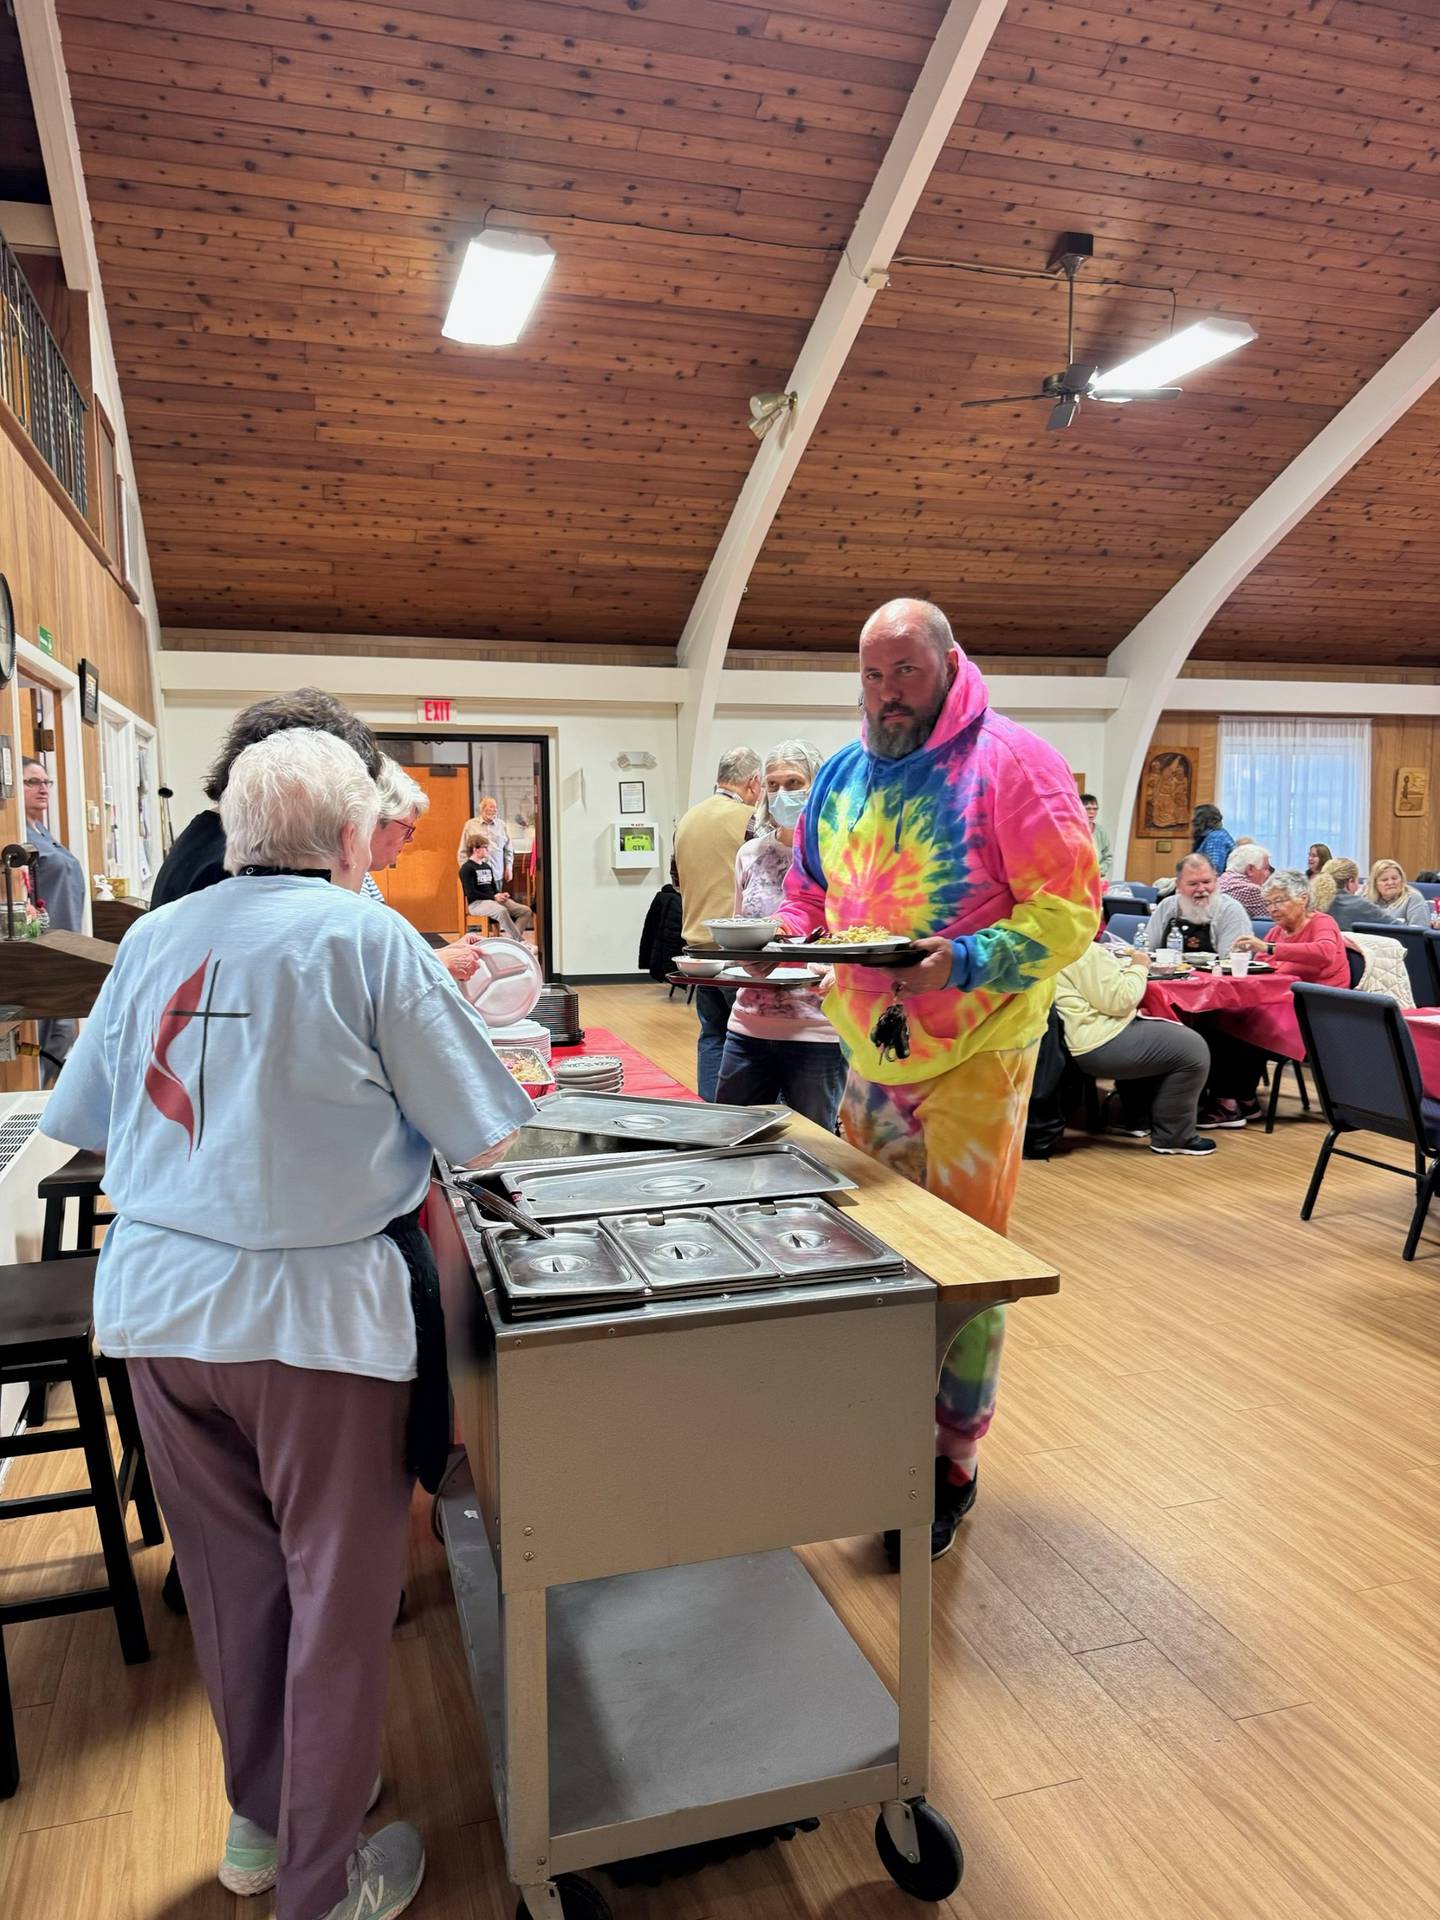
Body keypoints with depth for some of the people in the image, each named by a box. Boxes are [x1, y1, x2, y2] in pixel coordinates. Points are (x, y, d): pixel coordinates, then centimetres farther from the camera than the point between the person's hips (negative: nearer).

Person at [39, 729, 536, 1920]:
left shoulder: (155, 937, 3)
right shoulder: (369, 938, -11)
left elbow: (85, 1118, 10)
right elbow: (481, 1138, -9)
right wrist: (373, 1118, 12)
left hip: (158, 1300, 6)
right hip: (315, 1307, -5)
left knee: (232, 1579, 21)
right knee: (339, 1598, 12)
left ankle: (261, 1821, 41)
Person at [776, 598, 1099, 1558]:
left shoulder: (1012, 761, -10)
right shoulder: (842, 775, 10)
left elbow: (1070, 910, -14)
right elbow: (808, 897, 19)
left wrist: (966, 961, -28)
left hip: (973, 1058, -6)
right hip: (868, 1053, 6)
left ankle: (953, 1461, 22)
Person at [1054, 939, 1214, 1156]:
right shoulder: (1082, 949, -23)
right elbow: (1119, 1000, -22)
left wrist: (1124, 962, 9)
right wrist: (1139, 967, -6)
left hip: (1076, 1035, 11)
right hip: (1098, 1044, -11)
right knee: (1192, 1049, -4)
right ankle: (1173, 1137, 6)